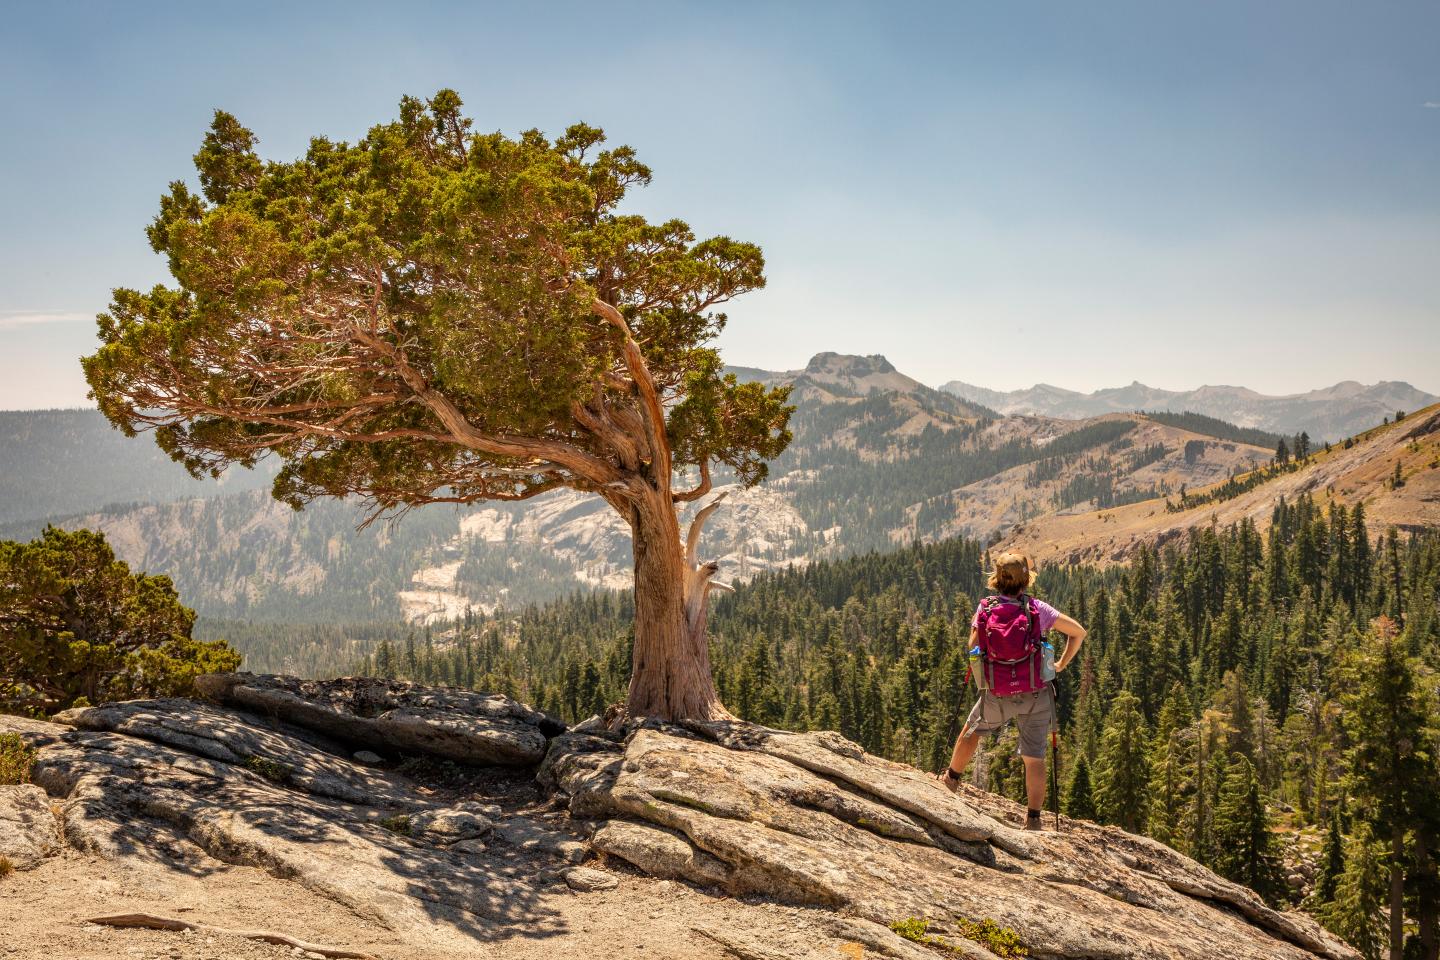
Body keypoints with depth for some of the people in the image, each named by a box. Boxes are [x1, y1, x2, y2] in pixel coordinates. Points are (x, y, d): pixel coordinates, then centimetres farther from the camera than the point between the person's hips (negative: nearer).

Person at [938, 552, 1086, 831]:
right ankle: (1033, 819, 8)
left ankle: (952, 778, 45)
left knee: (972, 731, 28)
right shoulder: (1037, 609, -9)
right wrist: (1061, 664, 8)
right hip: (1035, 693, -1)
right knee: (1034, 756, 6)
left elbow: (973, 647, 1)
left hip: (997, 695, 1)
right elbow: (1078, 632, -4)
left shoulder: (984, 609, -7)